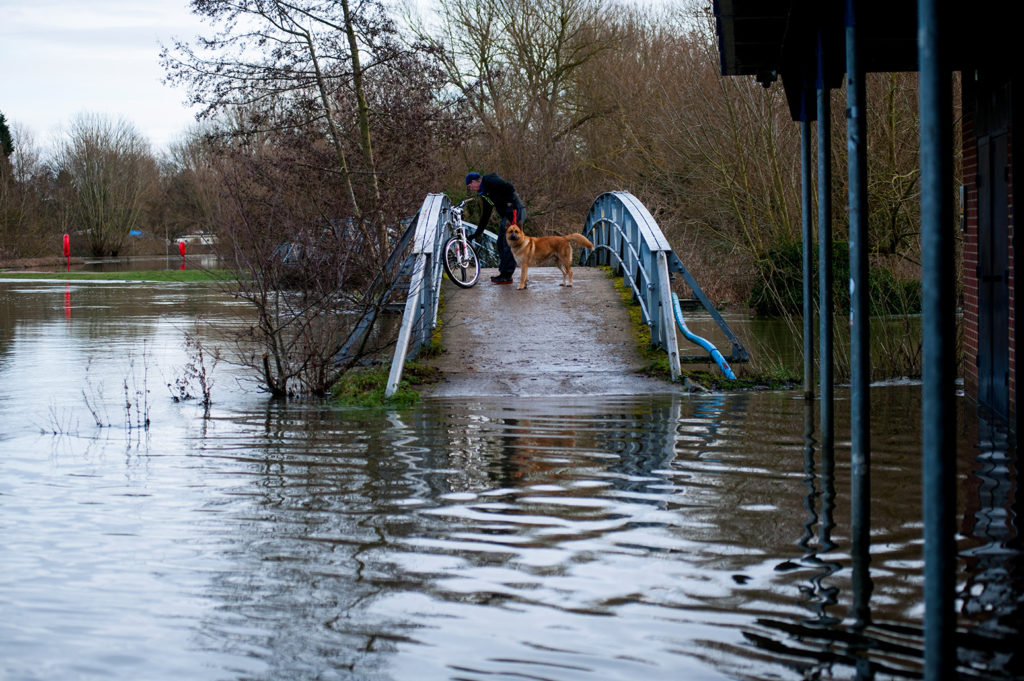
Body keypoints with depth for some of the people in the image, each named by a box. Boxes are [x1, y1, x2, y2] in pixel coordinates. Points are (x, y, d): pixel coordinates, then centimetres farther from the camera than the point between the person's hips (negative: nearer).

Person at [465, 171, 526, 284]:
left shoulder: (490, 181, -8)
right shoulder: (484, 192, 22)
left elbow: (510, 188, -20)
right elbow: (486, 213, 28)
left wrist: (508, 203, -16)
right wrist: (478, 232, 29)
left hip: (515, 212, -10)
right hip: (507, 215, 10)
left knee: (509, 244, -9)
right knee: (501, 244, 13)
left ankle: (507, 276, -9)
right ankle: (503, 273, 18)